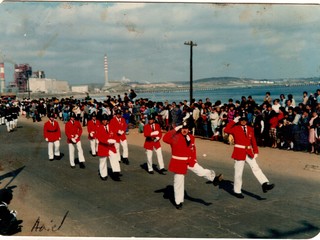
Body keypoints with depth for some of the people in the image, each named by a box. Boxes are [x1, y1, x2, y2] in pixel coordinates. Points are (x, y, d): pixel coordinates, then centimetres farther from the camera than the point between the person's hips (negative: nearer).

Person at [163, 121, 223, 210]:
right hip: (178, 162, -4)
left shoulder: (191, 137, 2)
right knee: (178, 182, 3)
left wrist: (195, 159, 8)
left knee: (201, 171, -13)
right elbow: (165, 138, -35)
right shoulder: (175, 137, -16)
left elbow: (193, 149, 14)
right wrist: (175, 129, -34)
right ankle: (178, 202, 13)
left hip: (189, 161, 4)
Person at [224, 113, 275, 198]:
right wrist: (234, 121, -21)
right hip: (239, 152, -4)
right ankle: (237, 191, 12)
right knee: (238, 172, 2)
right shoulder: (235, 128, -4)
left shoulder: (250, 129, 10)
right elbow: (226, 130, -23)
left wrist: (256, 152, 7)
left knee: (256, 168, -8)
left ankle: (265, 184, -16)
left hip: (249, 152, 4)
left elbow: (253, 141, 14)